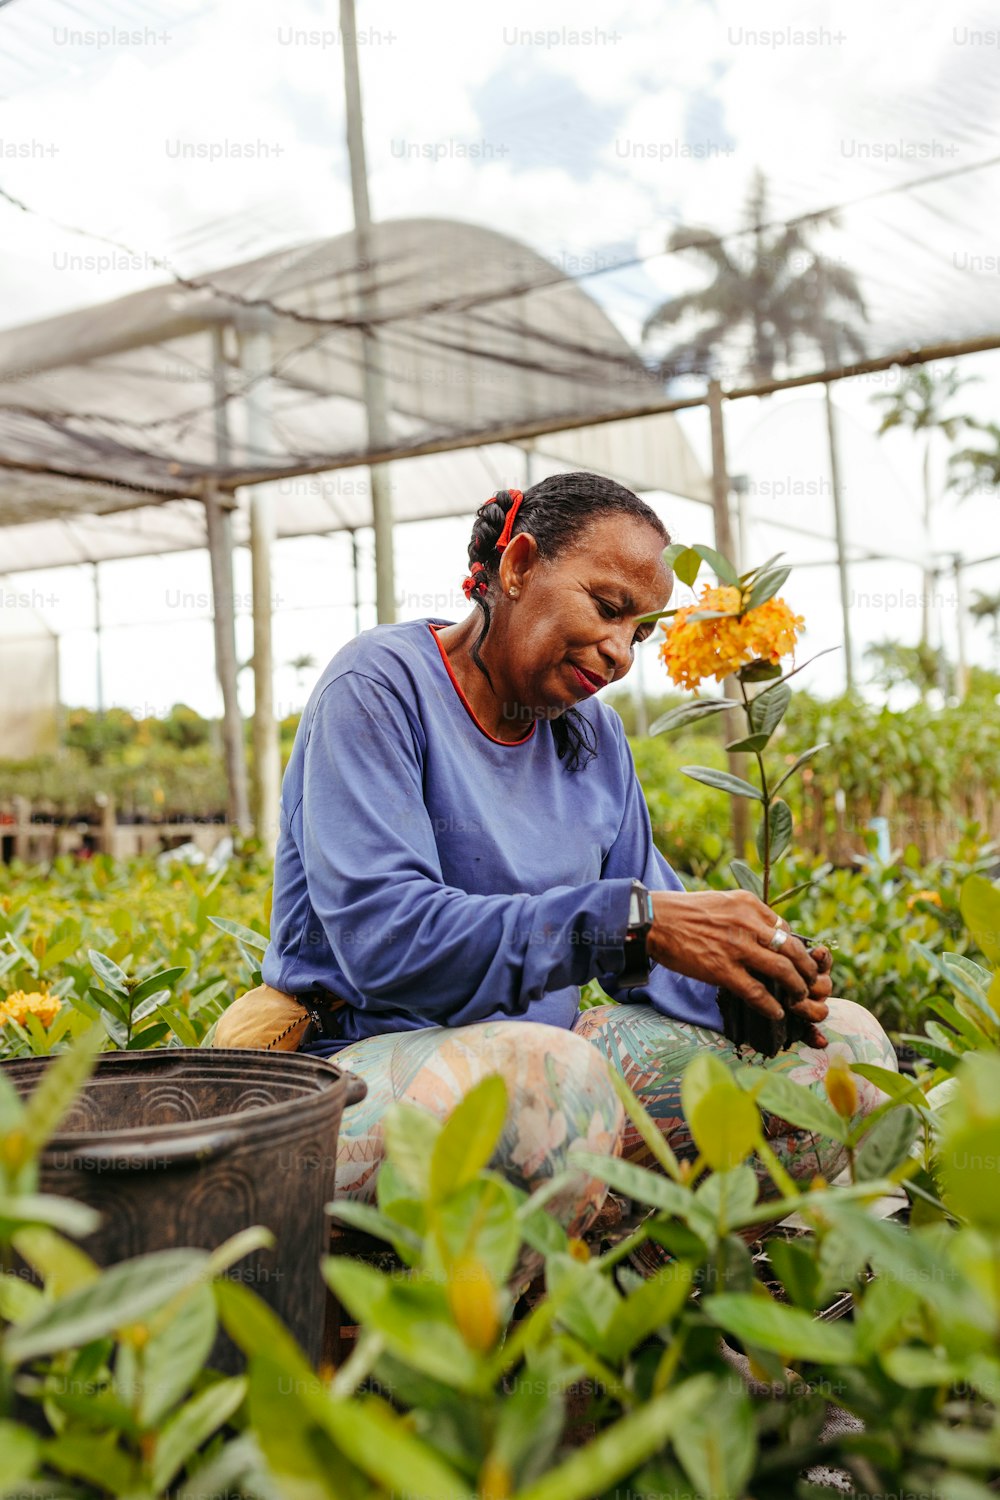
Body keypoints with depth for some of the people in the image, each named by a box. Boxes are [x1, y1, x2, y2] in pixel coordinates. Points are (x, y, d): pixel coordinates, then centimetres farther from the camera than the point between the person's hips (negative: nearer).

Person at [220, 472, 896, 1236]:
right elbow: (384, 937, -25)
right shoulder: (381, 685, -11)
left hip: (547, 1034, 7)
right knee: (547, 1073, -40)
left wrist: (747, 969, -12)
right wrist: (634, 919, -30)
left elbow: (646, 921, 11)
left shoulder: (592, 730, 12)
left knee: (844, 1040, -3)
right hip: (375, 1051, -6)